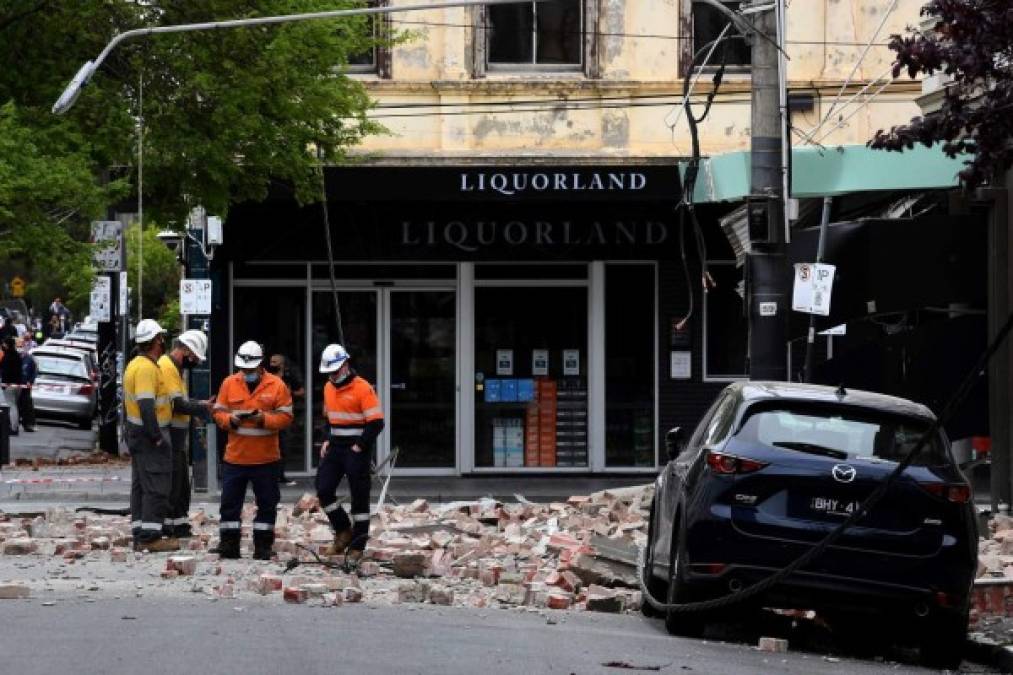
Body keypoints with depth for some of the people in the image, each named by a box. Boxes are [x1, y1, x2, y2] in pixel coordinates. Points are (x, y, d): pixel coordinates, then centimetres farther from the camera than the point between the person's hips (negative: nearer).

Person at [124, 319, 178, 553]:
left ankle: (140, 536, 15)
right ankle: (151, 536, -10)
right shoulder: (147, 368, -18)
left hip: (136, 432, 10)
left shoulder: (134, 365, 14)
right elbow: (146, 405, -25)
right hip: (150, 436, -10)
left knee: (140, 486, 12)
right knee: (156, 487, -8)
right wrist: (157, 437, -23)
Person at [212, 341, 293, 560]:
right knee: (230, 501, 1)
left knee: (267, 503, 5)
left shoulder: (276, 385, -3)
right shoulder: (229, 384, 3)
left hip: (266, 458, -1)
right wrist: (231, 419, -15)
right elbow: (218, 413, 6)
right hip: (235, 457, 1)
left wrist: (264, 419, -20)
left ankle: (263, 546, 14)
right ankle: (229, 544, 8)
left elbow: (286, 416, -4)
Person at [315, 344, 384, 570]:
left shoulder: (363, 389, -14)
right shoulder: (329, 388, 10)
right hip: (335, 448, 7)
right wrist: (327, 440, 10)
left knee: (359, 498, 0)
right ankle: (343, 532, 17)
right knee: (323, 489, -1)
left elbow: (376, 423, -16)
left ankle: (357, 547, 7)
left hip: (356, 450, -7)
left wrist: (360, 446, -18)